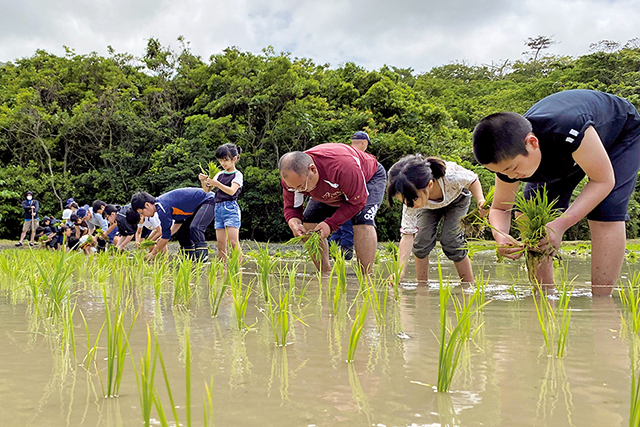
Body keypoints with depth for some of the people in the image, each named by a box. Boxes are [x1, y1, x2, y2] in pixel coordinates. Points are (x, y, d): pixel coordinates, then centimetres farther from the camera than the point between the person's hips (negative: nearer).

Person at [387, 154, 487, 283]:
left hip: (456, 199, -2)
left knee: (450, 239, -17)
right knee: (421, 240, -16)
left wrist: (480, 201, -39)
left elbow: (473, 180, -21)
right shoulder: (410, 199, -36)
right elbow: (407, 234, -35)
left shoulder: (451, 175, -45)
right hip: (429, 206, 2)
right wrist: (400, 272, -44)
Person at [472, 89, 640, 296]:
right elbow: (500, 208, -14)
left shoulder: (570, 131, -47)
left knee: (605, 212, -25)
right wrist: (500, 236, -38)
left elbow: (604, 180, -35)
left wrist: (561, 225, -47)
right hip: (560, 156, 5)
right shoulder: (508, 157, -28)